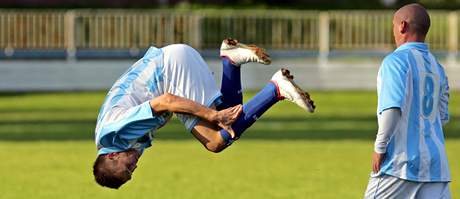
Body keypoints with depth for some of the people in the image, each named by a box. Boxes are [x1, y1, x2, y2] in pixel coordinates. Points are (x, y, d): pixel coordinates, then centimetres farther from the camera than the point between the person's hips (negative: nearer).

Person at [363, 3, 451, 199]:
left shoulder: (397, 60, -9)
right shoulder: (436, 67, 16)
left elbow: (393, 108, -21)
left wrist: (379, 147, -14)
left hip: (401, 161, -6)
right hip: (436, 164, 6)